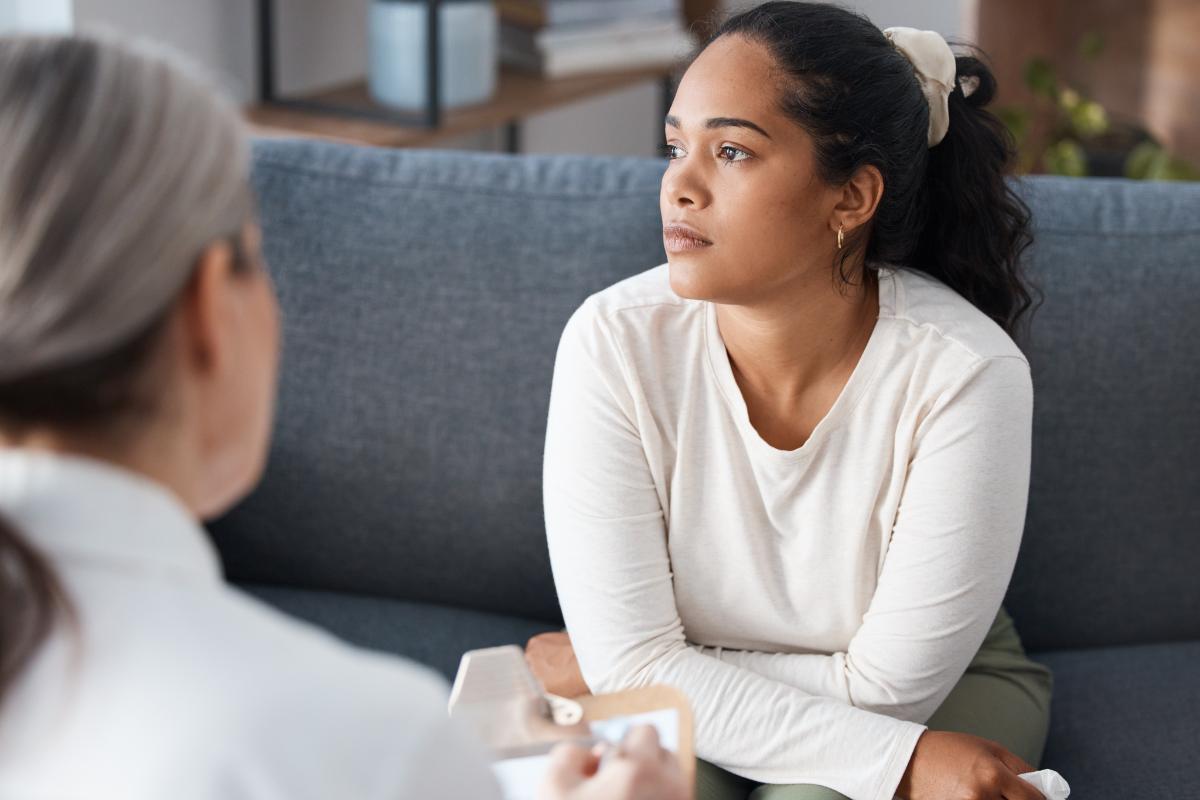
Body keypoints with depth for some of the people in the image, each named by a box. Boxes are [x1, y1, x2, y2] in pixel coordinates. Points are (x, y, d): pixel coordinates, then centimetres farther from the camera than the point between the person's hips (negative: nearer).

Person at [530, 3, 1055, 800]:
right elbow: (630, 661, -20)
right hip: (683, 707, 1)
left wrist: (601, 667, -13)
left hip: (943, 693, -1)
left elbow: (887, 687, -20)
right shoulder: (613, 342, -21)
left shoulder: (965, 375, -26)